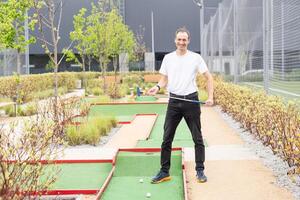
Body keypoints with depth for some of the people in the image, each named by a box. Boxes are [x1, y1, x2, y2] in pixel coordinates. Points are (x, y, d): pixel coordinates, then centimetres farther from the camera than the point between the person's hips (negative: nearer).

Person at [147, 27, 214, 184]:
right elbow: (164, 79, 12)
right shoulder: (168, 58, 8)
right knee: (167, 138, 2)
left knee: (197, 138, 4)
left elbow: (209, 77, 4)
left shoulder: (196, 58, 0)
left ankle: (200, 171, 16)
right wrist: (158, 87, -10)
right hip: (174, 101, 2)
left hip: (191, 100, -2)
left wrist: (210, 97, -7)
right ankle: (164, 172, 11)